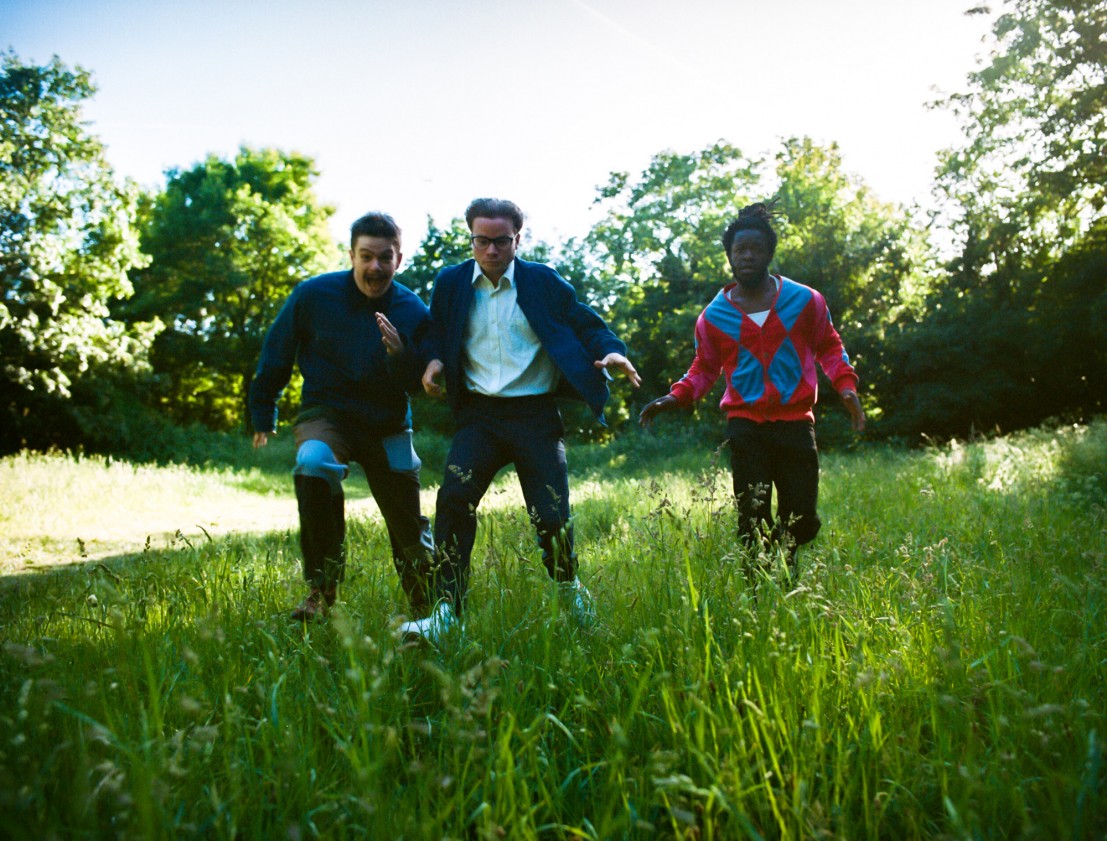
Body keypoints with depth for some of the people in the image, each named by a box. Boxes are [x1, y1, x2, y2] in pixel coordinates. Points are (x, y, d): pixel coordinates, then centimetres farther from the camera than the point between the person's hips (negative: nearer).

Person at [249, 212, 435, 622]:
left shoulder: (413, 312, -7)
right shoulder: (313, 295, -10)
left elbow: (417, 383, -5)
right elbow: (276, 355, 4)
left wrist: (399, 354, -27)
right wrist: (263, 415, 10)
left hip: (388, 423, 2)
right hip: (327, 411, -2)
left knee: (407, 521, 3)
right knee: (313, 464, -34)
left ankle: (428, 605, 31)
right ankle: (321, 590, -21)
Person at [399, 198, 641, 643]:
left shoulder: (544, 282, 3)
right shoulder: (450, 283, 8)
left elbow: (586, 324, 7)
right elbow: (437, 335, 20)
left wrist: (611, 352, -15)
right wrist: (434, 361, -3)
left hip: (535, 416, -1)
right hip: (479, 414, 2)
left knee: (551, 515, -4)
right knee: (454, 498, -19)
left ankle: (569, 587, 29)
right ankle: (446, 614, -13)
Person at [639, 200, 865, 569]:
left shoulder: (804, 300, 4)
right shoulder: (714, 315, 5)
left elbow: (828, 347, 16)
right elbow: (705, 368, 16)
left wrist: (845, 385, -1)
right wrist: (677, 396, -1)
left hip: (795, 424, 1)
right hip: (746, 426, 0)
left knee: (803, 523, 4)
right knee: (753, 524, -4)